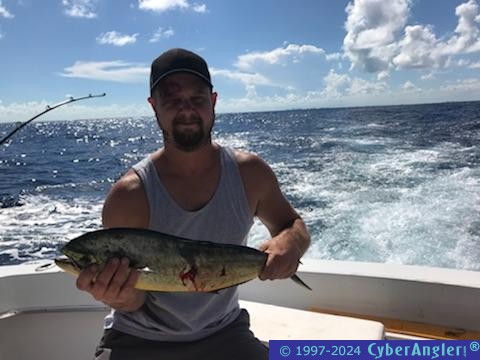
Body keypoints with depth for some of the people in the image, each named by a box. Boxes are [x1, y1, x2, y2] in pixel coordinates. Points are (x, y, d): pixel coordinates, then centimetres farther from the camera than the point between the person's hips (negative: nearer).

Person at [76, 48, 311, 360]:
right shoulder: (129, 195, -19)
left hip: (223, 333, 3)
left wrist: (290, 243, -19)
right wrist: (120, 296, -34)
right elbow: (133, 300, -11)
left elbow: (294, 225, 4)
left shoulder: (250, 173, -11)